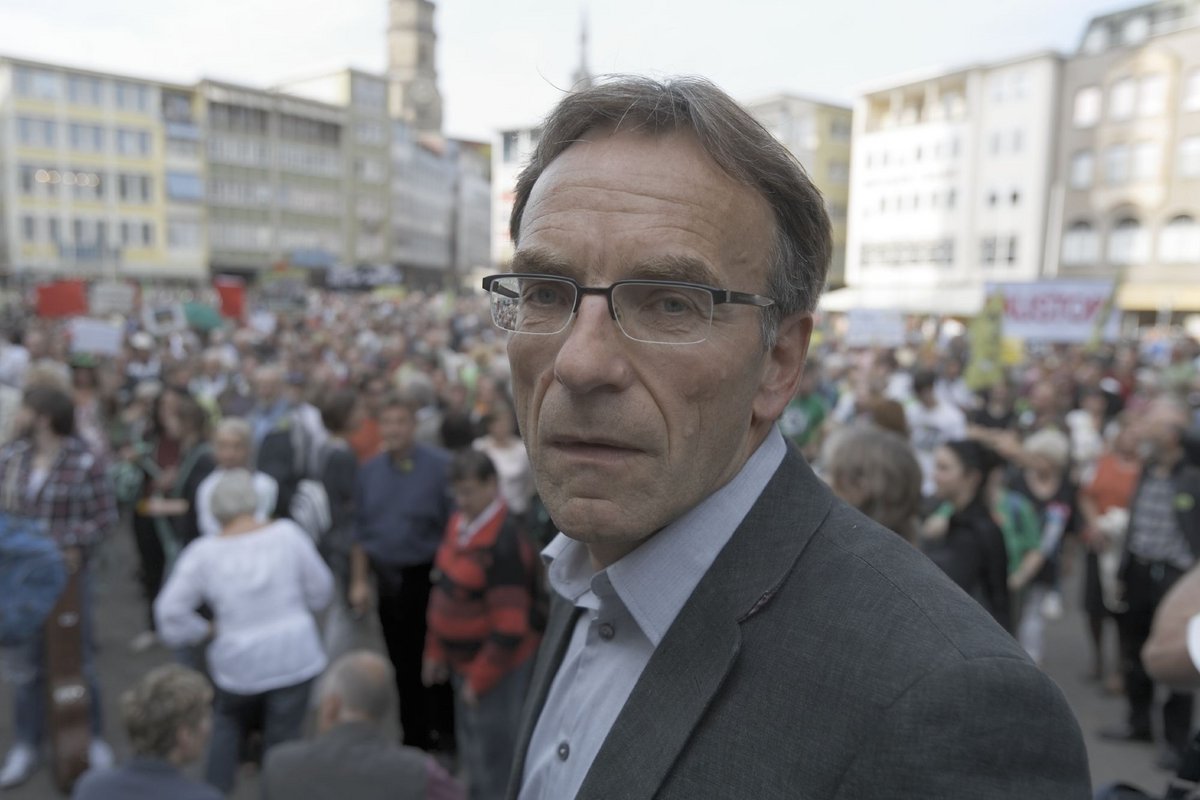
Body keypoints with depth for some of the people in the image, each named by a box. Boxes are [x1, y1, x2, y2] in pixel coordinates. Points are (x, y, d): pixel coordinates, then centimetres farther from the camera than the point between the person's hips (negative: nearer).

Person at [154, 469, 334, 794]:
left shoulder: (203, 552, -8)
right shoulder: (287, 533, -10)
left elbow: (170, 612, -7)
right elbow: (319, 590, -2)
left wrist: (207, 630, 8)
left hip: (239, 664, 1)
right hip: (295, 657, -1)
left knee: (227, 725, 29)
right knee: (282, 741, 11)